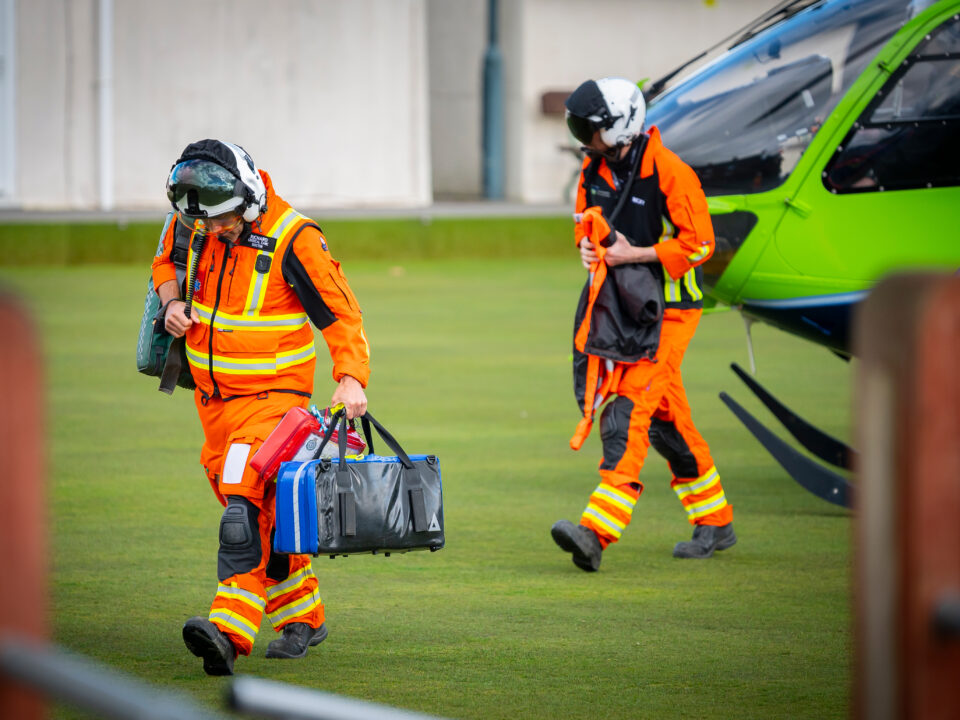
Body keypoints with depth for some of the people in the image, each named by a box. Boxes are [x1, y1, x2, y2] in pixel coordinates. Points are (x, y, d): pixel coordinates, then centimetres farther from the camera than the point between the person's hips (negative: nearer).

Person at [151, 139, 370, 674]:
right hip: (213, 394, 7)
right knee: (264, 515, 15)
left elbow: (339, 311, -15)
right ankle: (303, 616, 30)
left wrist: (351, 378, -27)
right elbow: (168, 261, 21)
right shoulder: (192, 224, -1)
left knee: (244, 503, -23)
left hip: (272, 393, -7)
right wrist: (172, 301, 0)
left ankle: (229, 630, -32)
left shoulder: (293, 238, -18)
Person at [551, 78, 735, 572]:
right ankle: (715, 522, 26)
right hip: (618, 305, 8)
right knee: (667, 418, 13)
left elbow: (699, 243, -15)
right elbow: (586, 221, 23)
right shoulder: (594, 170, 8)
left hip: (665, 312, -8)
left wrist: (632, 254, -18)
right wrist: (588, 247, 0)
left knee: (629, 412, -17)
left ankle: (596, 533, -27)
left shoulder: (670, 173, -16)